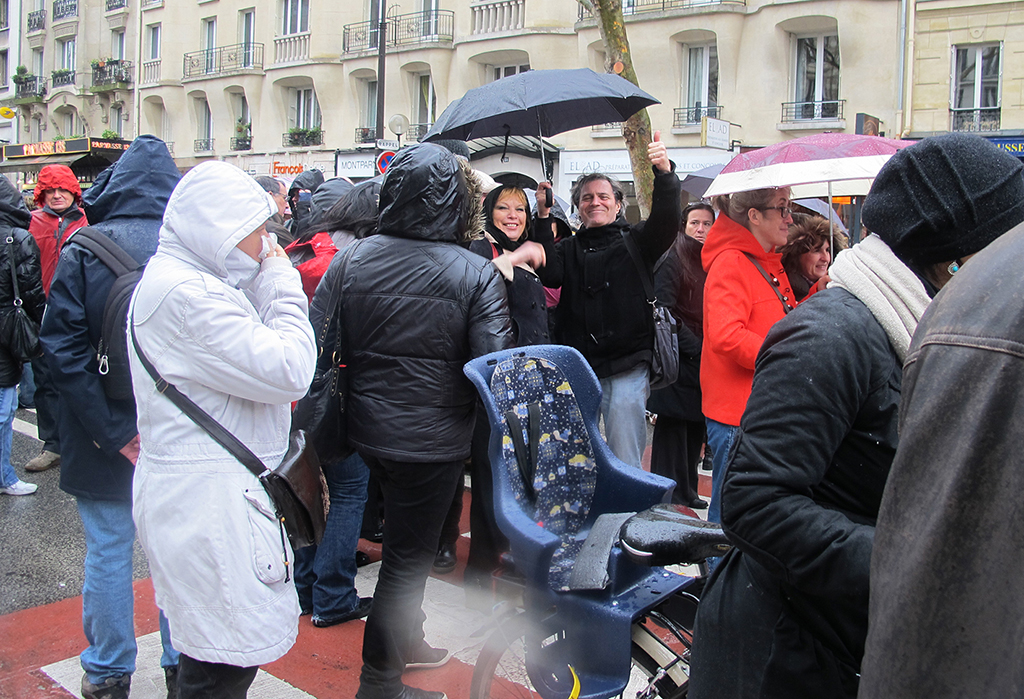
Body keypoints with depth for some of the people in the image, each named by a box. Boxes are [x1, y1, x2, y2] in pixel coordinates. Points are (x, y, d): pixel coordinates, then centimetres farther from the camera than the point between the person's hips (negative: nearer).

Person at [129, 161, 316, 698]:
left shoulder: (191, 281, 15)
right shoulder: (186, 294, -20)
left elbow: (256, 352, 19)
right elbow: (287, 371, -22)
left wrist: (270, 286, 8)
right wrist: (283, 285, -13)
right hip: (207, 498, -11)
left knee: (215, 646, 22)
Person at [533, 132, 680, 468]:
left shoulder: (635, 240, 8)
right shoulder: (570, 248, 15)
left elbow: (667, 220, -11)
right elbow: (550, 274, -4)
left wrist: (664, 173, -29)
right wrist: (543, 217, -8)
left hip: (626, 368, -2)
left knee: (624, 463, 1)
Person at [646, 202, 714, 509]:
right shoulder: (672, 261, -6)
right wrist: (695, 347, -17)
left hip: (704, 365, 7)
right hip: (679, 361, -7)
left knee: (696, 428, 11)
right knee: (673, 426, -1)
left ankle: (687, 490, 22)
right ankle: (670, 494, 8)